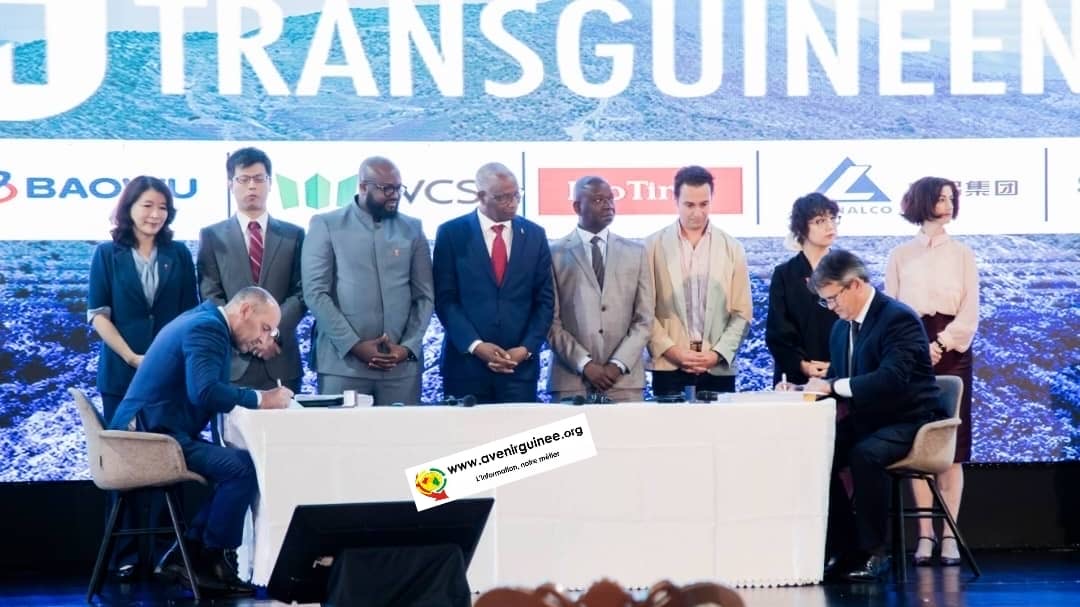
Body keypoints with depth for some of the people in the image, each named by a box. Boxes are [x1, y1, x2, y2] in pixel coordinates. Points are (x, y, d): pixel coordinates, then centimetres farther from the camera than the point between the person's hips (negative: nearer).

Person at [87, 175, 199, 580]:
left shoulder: (178, 255, 7)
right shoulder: (107, 254, 3)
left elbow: (191, 312, 8)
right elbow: (98, 313, -1)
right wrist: (132, 357, -11)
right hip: (122, 372, -1)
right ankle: (126, 552, 7)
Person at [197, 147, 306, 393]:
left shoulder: (293, 235, 12)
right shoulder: (212, 236, 9)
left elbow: (301, 294, 5)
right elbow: (211, 298, 2)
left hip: (281, 362, 1)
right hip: (233, 362, -1)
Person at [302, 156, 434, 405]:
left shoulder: (412, 229, 11)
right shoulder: (326, 225, 3)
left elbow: (425, 296, 9)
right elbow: (315, 293, -3)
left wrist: (408, 347, -5)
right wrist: (353, 345, -11)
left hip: (402, 364, 2)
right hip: (342, 361, -2)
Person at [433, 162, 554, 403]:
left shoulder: (534, 235, 8)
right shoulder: (452, 233, 0)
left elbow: (545, 300, 7)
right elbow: (445, 299, -3)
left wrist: (526, 348, -5)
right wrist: (475, 345, -14)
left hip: (520, 364, 2)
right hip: (466, 361, -2)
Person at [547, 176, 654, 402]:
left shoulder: (635, 252, 11)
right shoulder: (555, 254, 4)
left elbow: (644, 319, 6)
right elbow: (551, 322, 0)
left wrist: (619, 364, -6)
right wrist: (585, 364, -10)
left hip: (624, 379, 2)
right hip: (571, 380, -2)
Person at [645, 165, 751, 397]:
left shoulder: (731, 248, 9)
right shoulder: (654, 246, 5)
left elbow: (742, 313, 6)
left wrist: (718, 353, -6)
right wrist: (671, 350, -9)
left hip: (719, 369, 1)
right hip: (669, 367, -1)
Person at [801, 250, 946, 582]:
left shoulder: (898, 318, -16)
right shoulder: (841, 329, 10)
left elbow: (891, 378, -29)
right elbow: (838, 380, 15)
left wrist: (832, 386, -28)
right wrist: (814, 388, -8)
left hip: (907, 421, -8)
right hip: (865, 419, 8)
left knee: (865, 454, -35)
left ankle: (874, 551, -21)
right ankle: (841, 543, -2)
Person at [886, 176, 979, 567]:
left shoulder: (962, 255, 8)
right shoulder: (900, 256, 8)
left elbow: (970, 313, 2)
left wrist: (942, 343, -12)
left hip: (952, 352, 0)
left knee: (952, 444, -4)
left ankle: (949, 535, -3)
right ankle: (925, 534, 1)